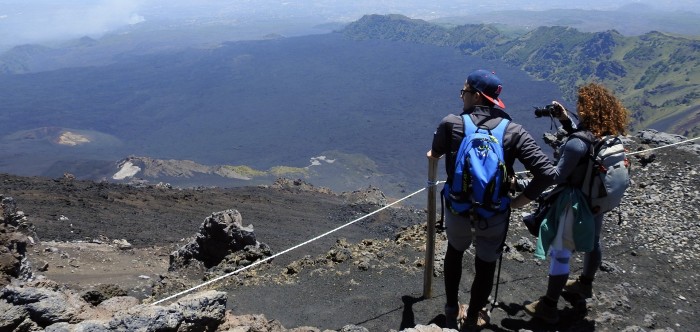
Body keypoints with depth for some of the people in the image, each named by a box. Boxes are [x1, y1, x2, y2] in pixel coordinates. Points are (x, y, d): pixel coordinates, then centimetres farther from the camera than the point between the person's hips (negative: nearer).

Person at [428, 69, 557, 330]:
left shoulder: (450, 123, -13)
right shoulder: (513, 131, -11)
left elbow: (436, 152, 10)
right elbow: (547, 173, -18)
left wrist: (433, 155, 34)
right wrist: (521, 200, -4)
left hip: (458, 210, 1)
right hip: (494, 215, -1)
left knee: (454, 252, 29)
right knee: (486, 264, 21)